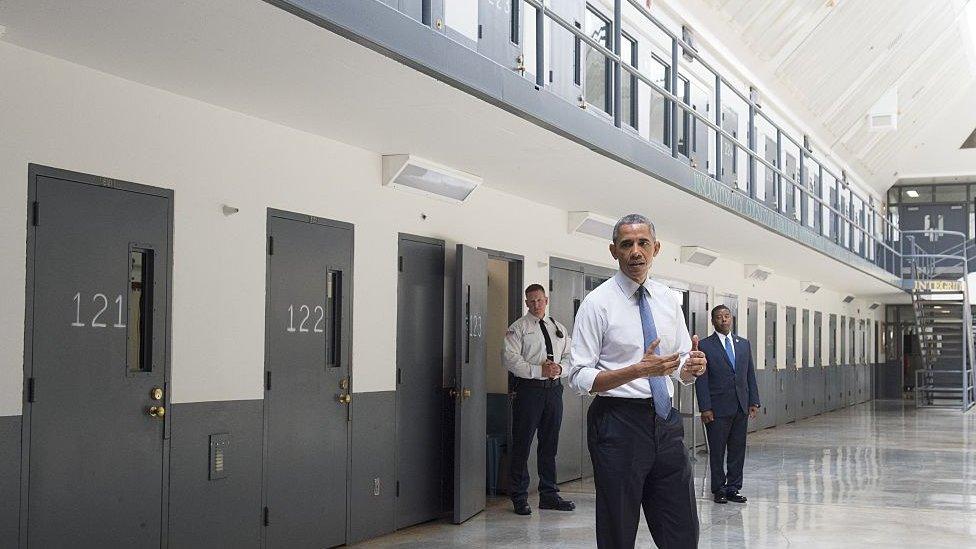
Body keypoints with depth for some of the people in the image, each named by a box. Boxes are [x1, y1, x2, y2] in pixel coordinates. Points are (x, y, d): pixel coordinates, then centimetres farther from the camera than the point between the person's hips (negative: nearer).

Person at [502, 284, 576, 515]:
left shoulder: (559, 329, 17)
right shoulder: (518, 328, 1)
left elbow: (570, 357, 15)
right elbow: (510, 358, -10)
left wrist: (559, 368, -8)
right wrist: (540, 370, -17)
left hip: (554, 389, 5)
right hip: (529, 389, -5)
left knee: (550, 444, 11)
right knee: (522, 444, -2)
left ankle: (549, 495, 19)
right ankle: (519, 498, 5)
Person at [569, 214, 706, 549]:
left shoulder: (667, 300, 11)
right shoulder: (598, 303, -6)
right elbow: (580, 378, -11)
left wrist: (693, 366, -8)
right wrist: (639, 370, -23)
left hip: (666, 421, 5)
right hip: (618, 424, -5)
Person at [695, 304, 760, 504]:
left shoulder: (744, 344, 13)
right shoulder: (705, 346, -3)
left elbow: (750, 374, 14)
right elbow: (701, 380, -6)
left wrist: (754, 402, 6)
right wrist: (705, 408, -12)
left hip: (741, 407, 4)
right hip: (718, 408, -4)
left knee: (738, 451, 7)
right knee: (717, 451, 3)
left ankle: (733, 489, 15)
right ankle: (719, 490, 13)